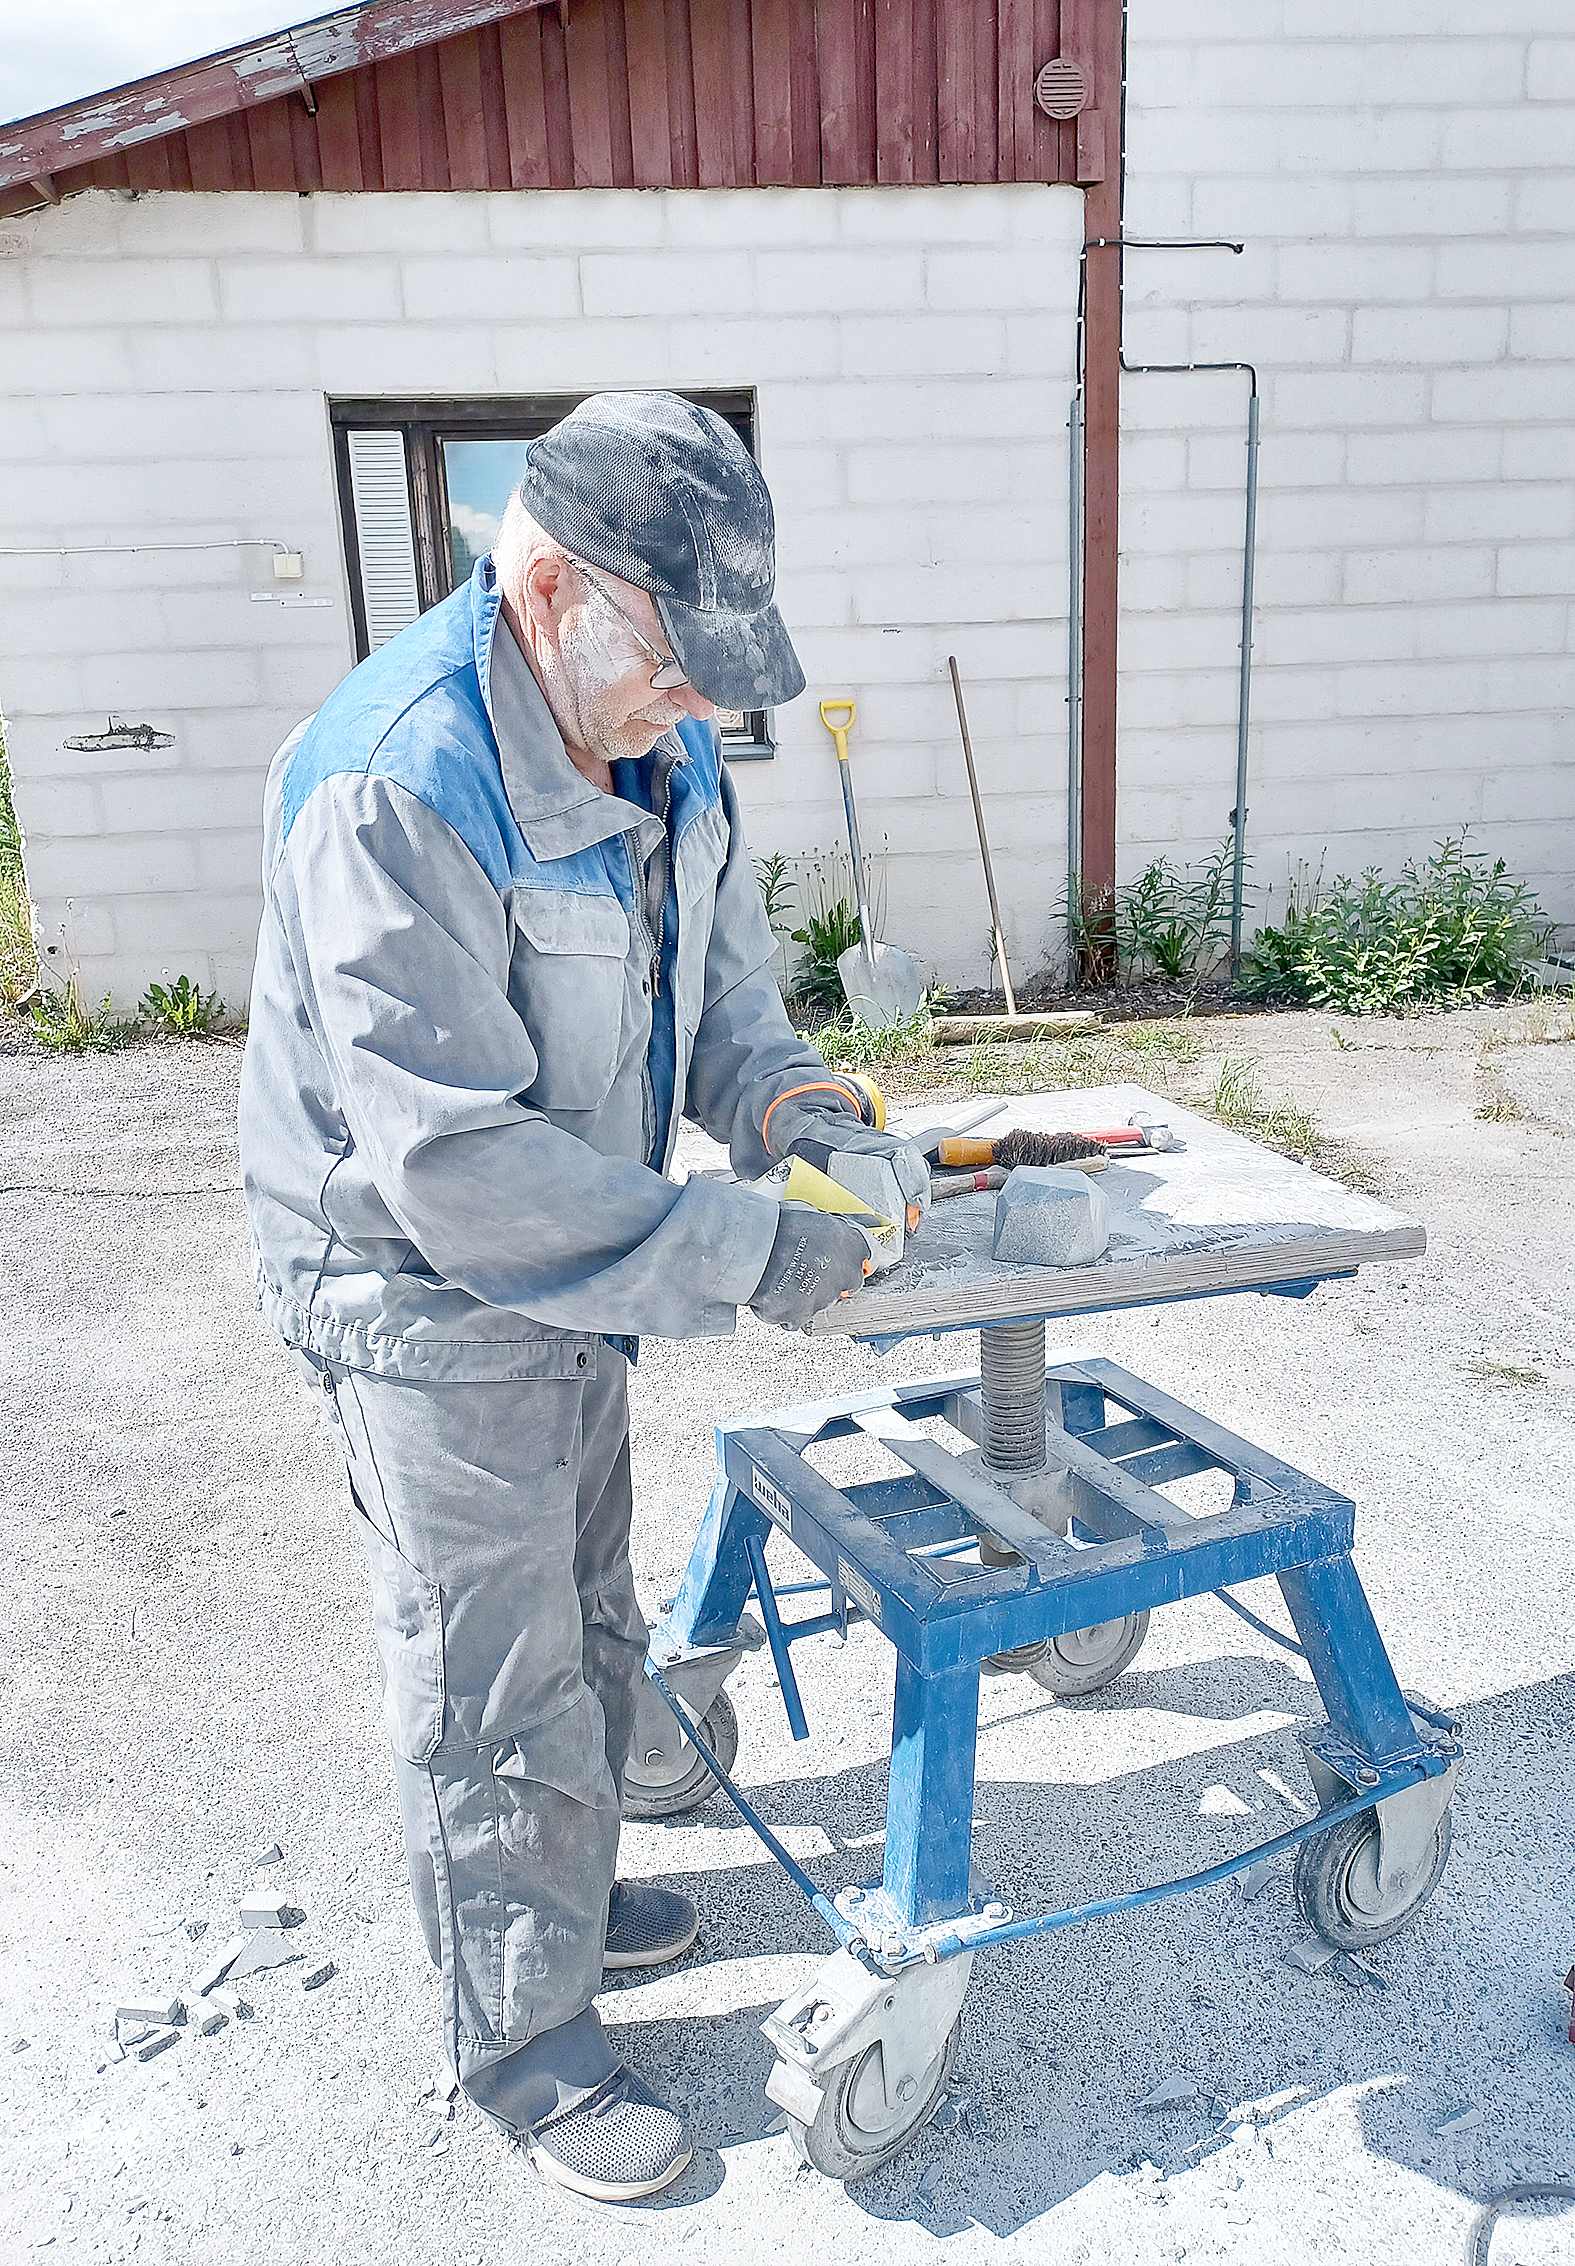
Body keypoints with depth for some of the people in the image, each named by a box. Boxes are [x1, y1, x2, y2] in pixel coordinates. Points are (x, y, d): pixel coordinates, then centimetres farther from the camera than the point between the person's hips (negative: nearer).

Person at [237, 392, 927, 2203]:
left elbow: (718, 975, 9)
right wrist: (743, 1251, -30)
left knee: (587, 1629, 25)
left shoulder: (658, 743, -2)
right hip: (422, 1293, -8)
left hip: (570, 1264, 8)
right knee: (498, 1688, 7)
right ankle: (522, 2043, 31)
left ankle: (558, 1892, 50)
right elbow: (457, 1164, -32)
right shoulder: (392, 787, -30)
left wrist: (790, 1101, -11)